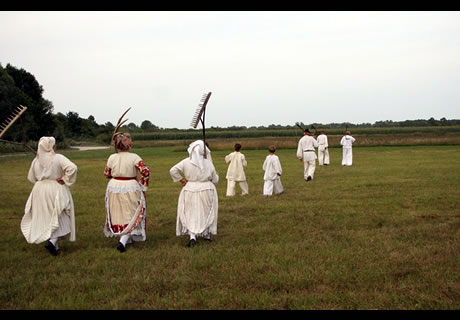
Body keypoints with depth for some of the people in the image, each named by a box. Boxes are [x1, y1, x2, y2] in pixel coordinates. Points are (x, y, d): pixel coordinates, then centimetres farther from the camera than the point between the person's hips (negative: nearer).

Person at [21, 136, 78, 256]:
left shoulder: (36, 160, 0)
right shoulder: (58, 158, -15)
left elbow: (31, 177, 11)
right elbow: (72, 167, -29)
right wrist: (65, 179, -17)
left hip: (40, 191, 5)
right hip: (56, 190, -5)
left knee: (46, 218, 17)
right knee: (60, 218, 7)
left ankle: (54, 246, 22)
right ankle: (52, 241, -13)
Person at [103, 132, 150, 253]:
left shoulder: (112, 158, -4)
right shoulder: (134, 157, -14)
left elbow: (106, 174, 7)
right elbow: (146, 171, -20)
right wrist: (143, 186, -8)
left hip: (114, 187, 4)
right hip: (130, 189, -4)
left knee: (118, 215, 20)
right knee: (131, 216, 7)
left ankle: (126, 239, 32)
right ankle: (123, 241, -7)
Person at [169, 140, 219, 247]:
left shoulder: (186, 162, -8)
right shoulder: (208, 163, -7)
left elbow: (173, 170, -11)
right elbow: (215, 180, 0)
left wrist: (182, 180, -3)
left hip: (190, 190, 0)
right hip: (206, 190, 0)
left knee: (191, 214, 8)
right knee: (206, 212, 20)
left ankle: (192, 236, -6)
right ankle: (206, 233, 32)